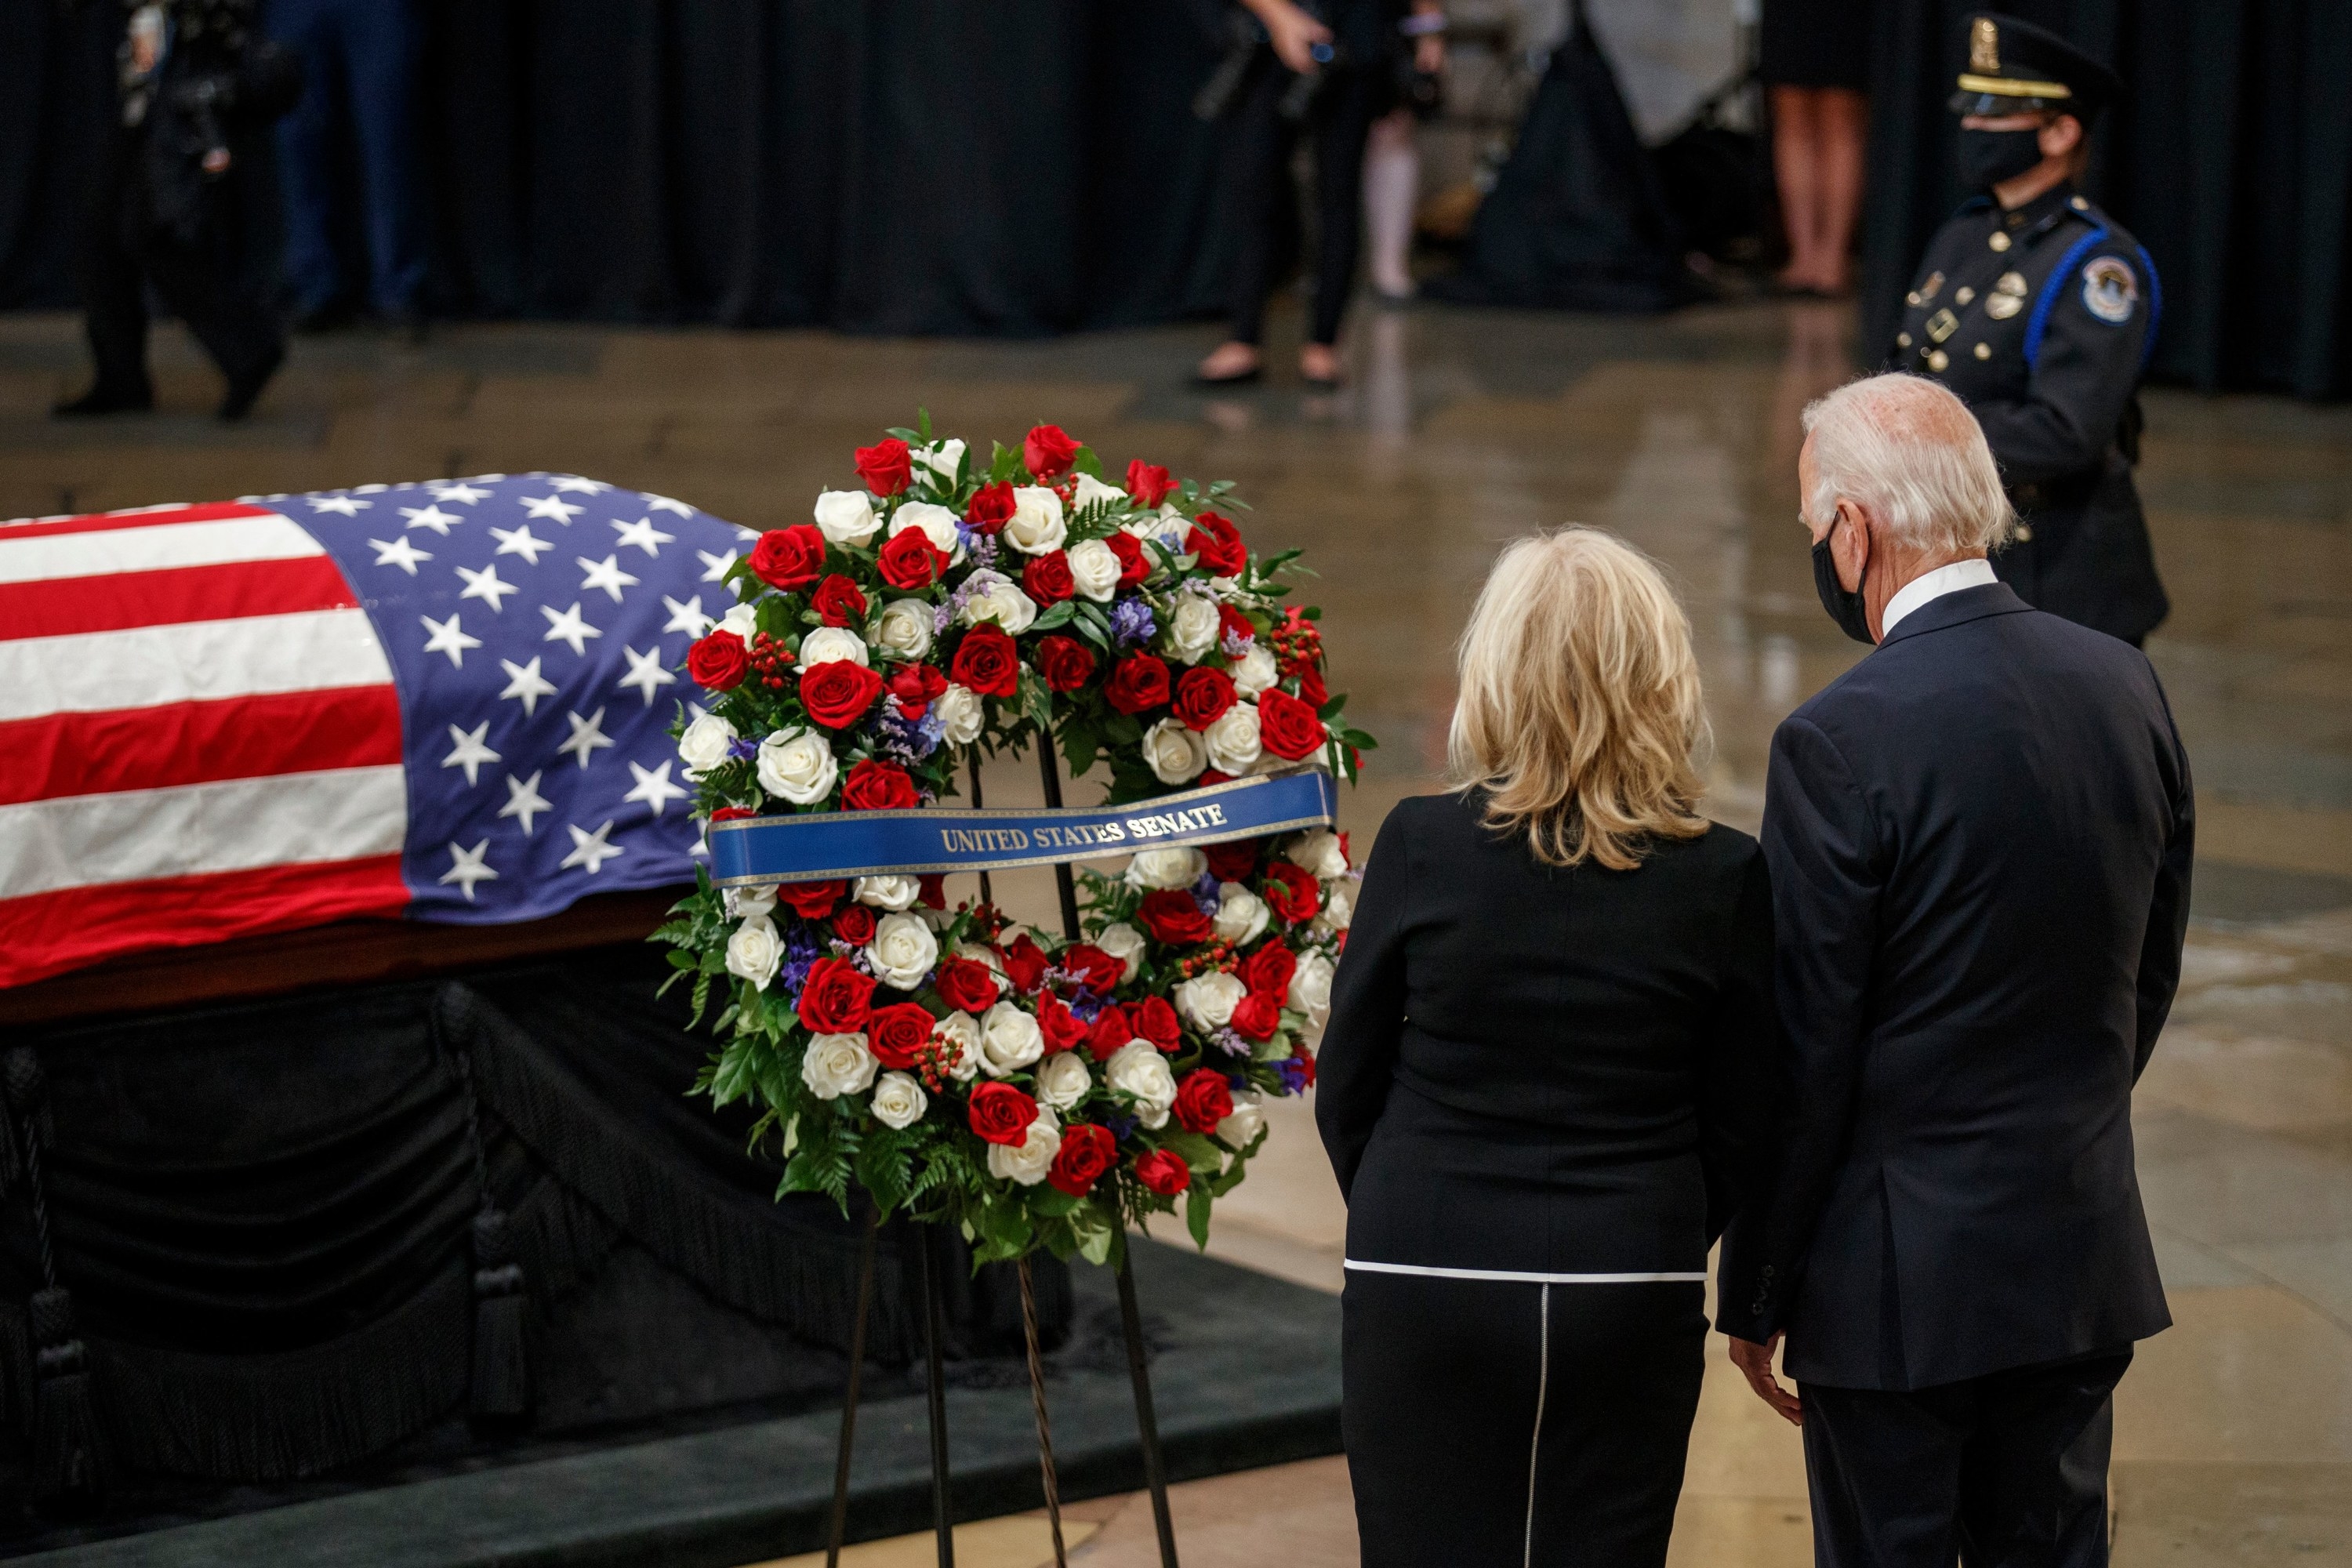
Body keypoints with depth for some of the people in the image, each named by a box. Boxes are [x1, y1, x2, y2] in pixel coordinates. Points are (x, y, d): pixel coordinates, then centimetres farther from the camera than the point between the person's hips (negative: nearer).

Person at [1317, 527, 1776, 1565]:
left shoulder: (1423, 846, -8)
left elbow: (1347, 1088, 1)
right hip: (1635, 1304, 1)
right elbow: (1738, 1126, 2)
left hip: (1426, 1294, -1)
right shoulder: (1724, 877, -5)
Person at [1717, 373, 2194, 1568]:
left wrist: (1753, 1297, -5)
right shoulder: (2126, 686, 1)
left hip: (1903, 1281, -6)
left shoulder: (1845, 741, -19)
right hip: (2086, 1261, 6)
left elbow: (1803, 1052, -15)